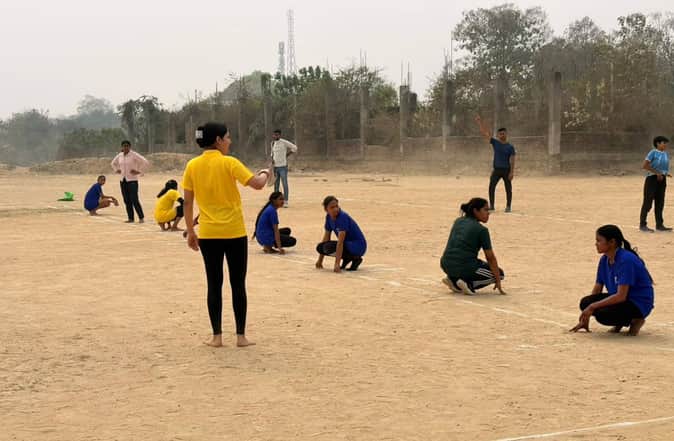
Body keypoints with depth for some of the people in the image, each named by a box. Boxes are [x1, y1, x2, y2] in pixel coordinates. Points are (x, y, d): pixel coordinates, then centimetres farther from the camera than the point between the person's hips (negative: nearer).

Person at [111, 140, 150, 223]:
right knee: (127, 201, 4)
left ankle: (141, 218, -5)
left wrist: (139, 171, -13)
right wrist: (117, 170, 16)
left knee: (134, 200, -12)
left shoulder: (134, 155, -8)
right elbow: (114, 163, 31)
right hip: (123, 180, 6)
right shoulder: (120, 155, 10)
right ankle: (130, 218, 9)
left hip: (132, 180, -6)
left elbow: (145, 163, -14)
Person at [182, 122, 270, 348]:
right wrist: (264, 174, 7)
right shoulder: (229, 163, -10)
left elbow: (188, 202, 3)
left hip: (208, 234, 3)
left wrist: (190, 232, 11)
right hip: (234, 233, -3)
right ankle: (241, 336, 9)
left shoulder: (192, 166, 1)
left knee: (214, 285, 9)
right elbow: (257, 184, -15)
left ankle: (217, 336, 10)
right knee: (238, 285, 7)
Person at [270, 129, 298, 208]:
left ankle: (286, 202, -3)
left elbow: (294, 148, -6)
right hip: (275, 166, 6)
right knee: (276, 184, 9)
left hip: (283, 166, -6)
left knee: (285, 184, -6)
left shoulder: (284, 142, -9)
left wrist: (286, 155, -4)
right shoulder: (273, 143, 12)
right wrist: (272, 159, 4)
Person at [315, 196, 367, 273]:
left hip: (358, 246, -8)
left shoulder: (343, 217, -25)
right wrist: (320, 261, 6)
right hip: (347, 244, 8)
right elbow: (326, 237, 7)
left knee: (328, 247, -27)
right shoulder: (329, 217, -1)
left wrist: (337, 264, -37)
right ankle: (347, 258, 7)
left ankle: (355, 258, -8)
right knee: (320, 247, -5)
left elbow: (340, 242, -32)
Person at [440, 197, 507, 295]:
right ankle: (468, 284, -6)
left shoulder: (458, 222, 14)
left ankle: (454, 279, 13)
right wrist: (498, 282, 1)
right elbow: (490, 258, -4)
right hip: (464, 268, -7)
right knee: (499, 273, 13)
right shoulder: (481, 230, -5)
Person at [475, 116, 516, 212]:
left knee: (508, 189, 2)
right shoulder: (495, 143, 5)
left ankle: (508, 206, 11)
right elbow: (484, 133, 2)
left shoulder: (510, 147, -2)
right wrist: (479, 121, -5)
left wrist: (512, 172, -14)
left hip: (506, 170, -2)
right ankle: (491, 206, 7)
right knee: (491, 187, -2)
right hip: (496, 170, 2)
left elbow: (512, 161, -6)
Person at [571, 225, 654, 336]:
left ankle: (635, 320, -3)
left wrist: (593, 306, -27)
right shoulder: (604, 260, 1)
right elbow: (596, 291, 5)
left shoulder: (626, 260, -24)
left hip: (639, 304, -8)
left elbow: (621, 296, -28)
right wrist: (585, 320, 1)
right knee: (585, 302, -14)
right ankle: (621, 321, 5)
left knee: (602, 314, -31)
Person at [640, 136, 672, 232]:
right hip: (652, 178, -7)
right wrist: (657, 173, -18)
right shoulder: (653, 153, -8)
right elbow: (645, 165, -15)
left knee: (660, 202, 9)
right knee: (648, 201, -5)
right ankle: (642, 224, 0)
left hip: (662, 179, 7)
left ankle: (659, 225, 14)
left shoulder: (665, 154, 12)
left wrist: (666, 173, 1)